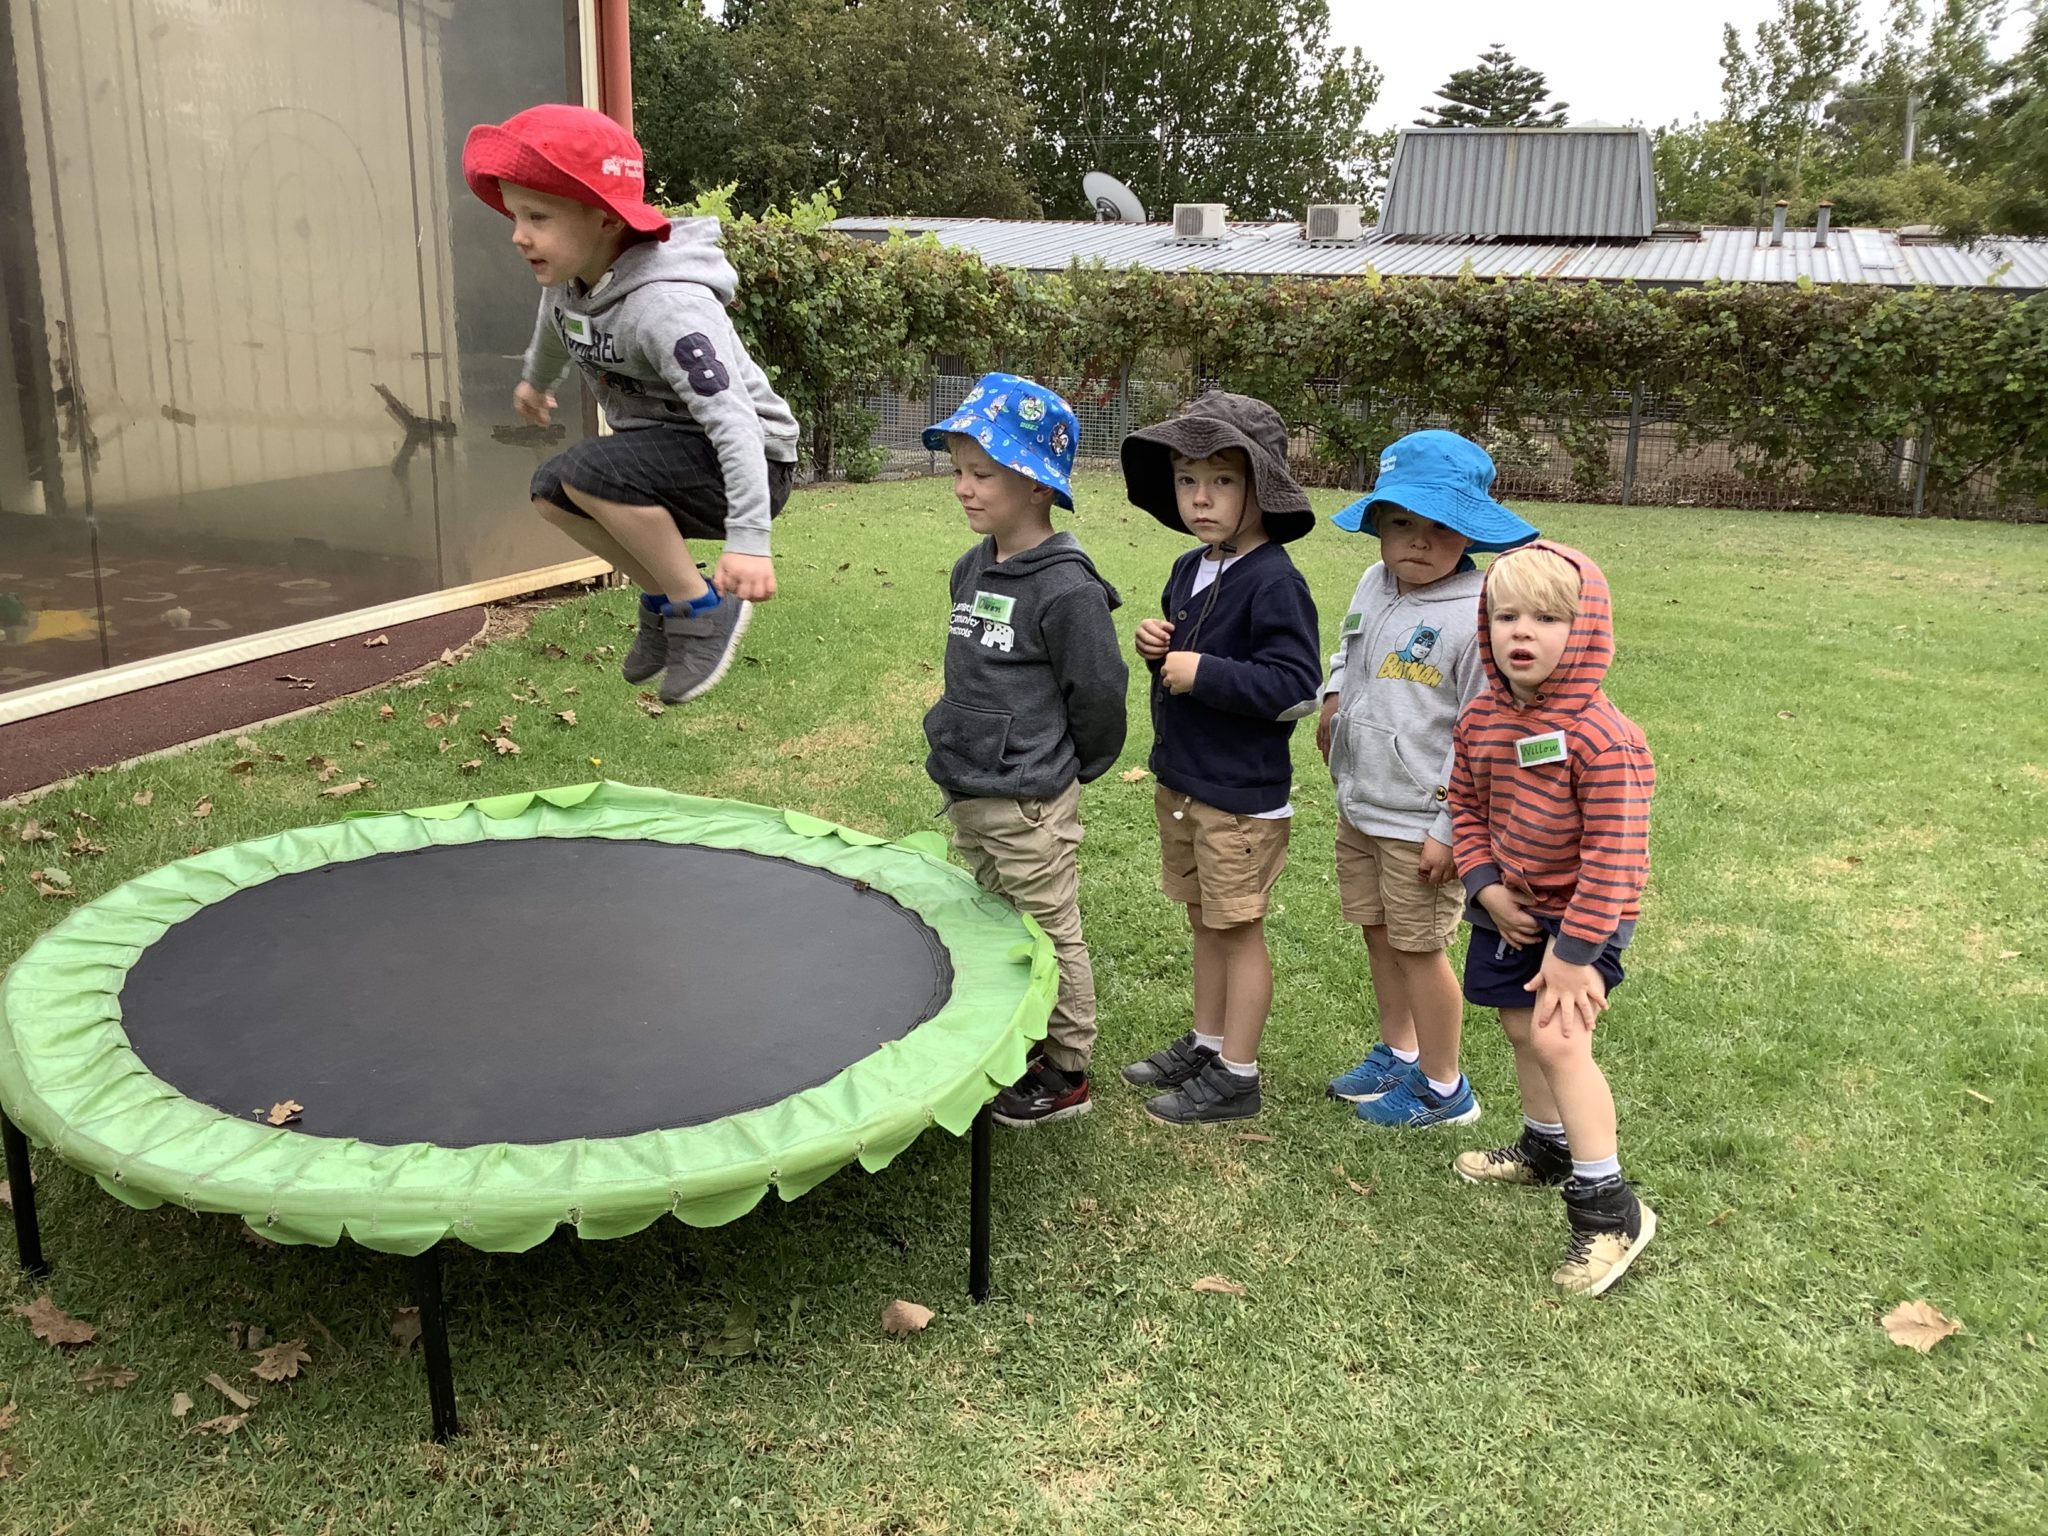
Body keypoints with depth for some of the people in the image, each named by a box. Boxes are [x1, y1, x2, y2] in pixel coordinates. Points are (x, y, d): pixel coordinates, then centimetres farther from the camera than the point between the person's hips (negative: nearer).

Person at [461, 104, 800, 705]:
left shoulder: (664, 308, -30)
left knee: (588, 473, -27)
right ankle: (664, 597, 17)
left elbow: (733, 422, -37)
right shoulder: (568, 281, -3)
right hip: (671, 452, 9)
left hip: (746, 463, -9)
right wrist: (535, 381, 46)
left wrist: (748, 540, -45)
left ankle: (704, 607, -11)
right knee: (550, 491, 8)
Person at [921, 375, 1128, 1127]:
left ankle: (1067, 1073, 21)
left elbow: (1098, 694, -14)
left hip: (1031, 806, -8)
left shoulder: (1067, 589, -20)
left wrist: (1066, 771, -1)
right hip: (966, 793, 8)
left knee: (1051, 937, 6)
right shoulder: (970, 571, 5)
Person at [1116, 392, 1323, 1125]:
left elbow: (1295, 684, -24)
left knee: (1239, 928, 5)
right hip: (1180, 779, 8)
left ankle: (1236, 1076, 17)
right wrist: (1158, 647, -1)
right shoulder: (1188, 570, 7)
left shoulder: (1274, 582, -19)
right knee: (1204, 921, 19)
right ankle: (1205, 1044, 34)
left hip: (1240, 793, -8)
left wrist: (1204, 672, -25)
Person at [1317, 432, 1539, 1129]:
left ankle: (1442, 1088, 24)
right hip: (1359, 809, 8)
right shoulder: (1373, 586, 3)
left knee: (1419, 947, 5)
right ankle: (1397, 1053, 41)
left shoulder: (1477, 616, -20)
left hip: (1420, 822, -8)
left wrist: (1450, 830, -19)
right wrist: (1333, 697, 5)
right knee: (1378, 934, 20)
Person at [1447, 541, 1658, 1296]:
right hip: (1511, 908, 7)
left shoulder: (1604, 739, -25)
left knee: (1558, 1038, -16)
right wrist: (1487, 888, -6)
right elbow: (1466, 806, 8)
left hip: (1582, 915, -7)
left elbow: (1615, 857, -24)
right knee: (1521, 1029, 18)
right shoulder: (1480, 719, -4)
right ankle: (1546, 1146, 42)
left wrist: (1572, 951, -22)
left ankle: (1607, 1207, -4)